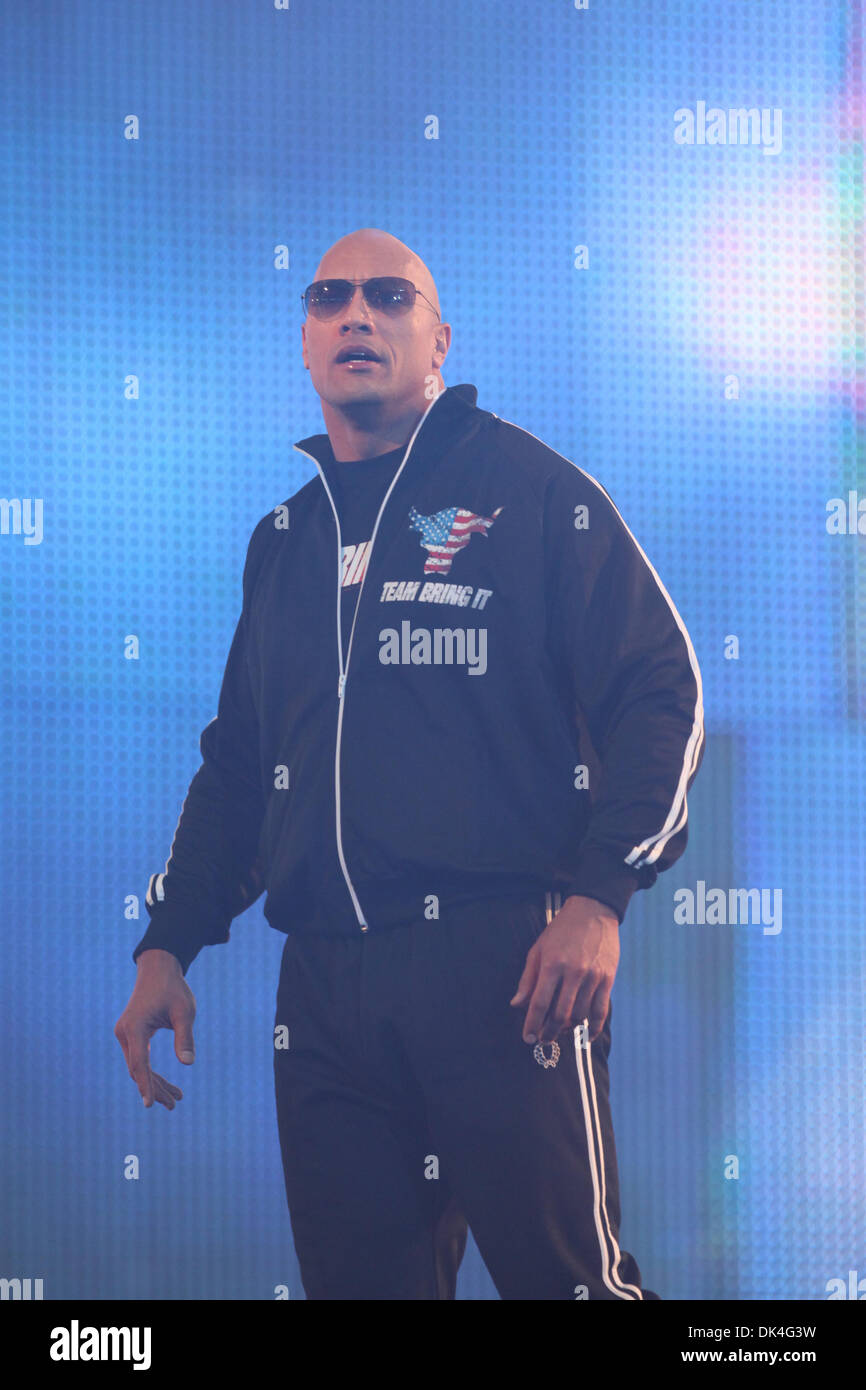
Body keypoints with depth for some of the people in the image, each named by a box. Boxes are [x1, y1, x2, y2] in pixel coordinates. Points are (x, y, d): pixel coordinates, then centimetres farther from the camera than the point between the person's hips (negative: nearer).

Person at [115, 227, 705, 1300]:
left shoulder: (528, 489, 4)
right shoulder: (285, 539, 21)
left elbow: (660, 691, -2)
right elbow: (238, 760, 28)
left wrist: (598, 896, -14)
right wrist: (168, 945, 18)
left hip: (499, 960, -5)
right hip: (324, 988, 5)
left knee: (563, 1276, -8)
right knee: (357, 1280, 4)